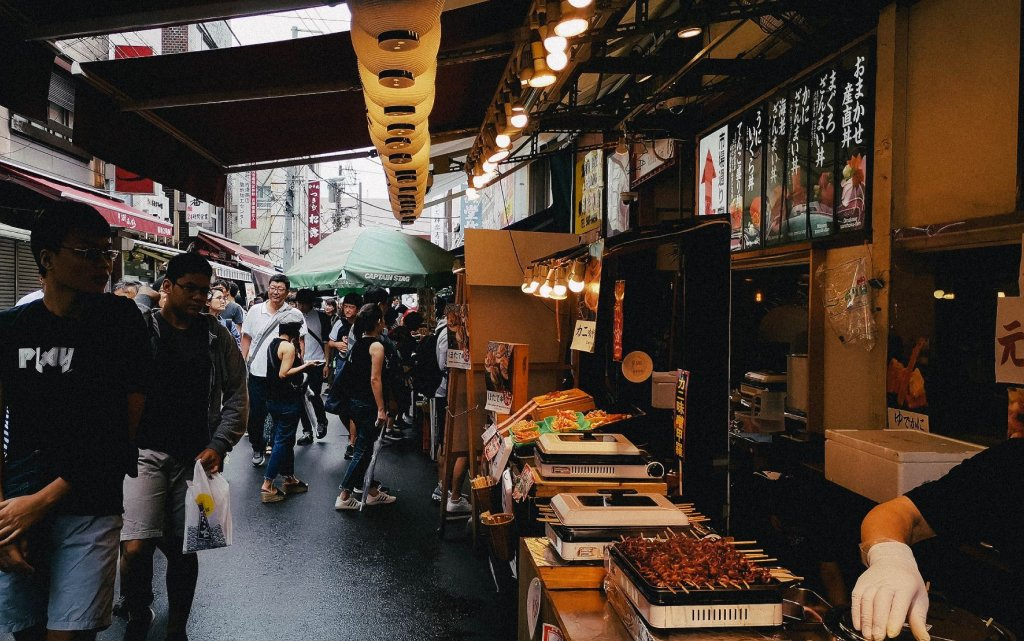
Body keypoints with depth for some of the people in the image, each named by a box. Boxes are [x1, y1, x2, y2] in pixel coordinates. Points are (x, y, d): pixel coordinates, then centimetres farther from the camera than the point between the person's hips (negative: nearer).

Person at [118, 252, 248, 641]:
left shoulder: (218, 337, 7)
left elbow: (237, 394, 8)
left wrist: (219, 445, -3)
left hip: (197, 459, 3)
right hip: (145, 452, -2)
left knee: (184, 551, 10)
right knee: (136, 548, -13)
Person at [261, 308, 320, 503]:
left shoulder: (273, 343, 9)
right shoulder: (289, 346, -17)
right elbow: (284, 373, -22)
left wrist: (299, 347, 10)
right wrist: (305, 366, -17)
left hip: (273, 399, 9)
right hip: (288, 401, -9)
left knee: (286, 439, 17)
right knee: (282, 441, -2)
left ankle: (289, 479, 27)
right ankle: (267, 486, -1)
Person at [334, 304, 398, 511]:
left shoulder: (357, 344, 8)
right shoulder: (376, 346, -15)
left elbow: (354, 373, 12)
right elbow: (375, 379, -19)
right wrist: (381, 409, -17)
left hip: (354, 400, 9)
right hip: (368, 404, -9)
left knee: (366, 447, 17)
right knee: (363, 450, 0)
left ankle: (372, 492, 29)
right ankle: (344, 497, 3)